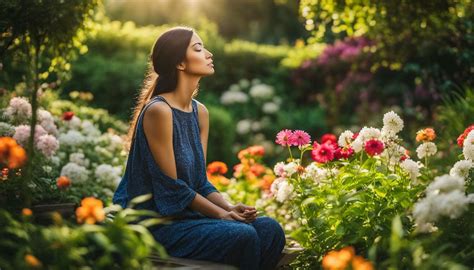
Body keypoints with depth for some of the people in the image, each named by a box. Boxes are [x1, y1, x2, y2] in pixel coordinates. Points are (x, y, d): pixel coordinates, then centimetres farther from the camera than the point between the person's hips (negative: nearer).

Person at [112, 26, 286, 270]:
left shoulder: (200, 112, 9)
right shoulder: (158, 111, -16)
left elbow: (200, 181, 10)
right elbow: (171, 187, -16)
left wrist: (230, 207, -7)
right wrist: (222, 213, -13)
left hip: (187, 213, 8)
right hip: (154, 221, -8)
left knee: (270, 229, -10)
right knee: (243, 236, -25)